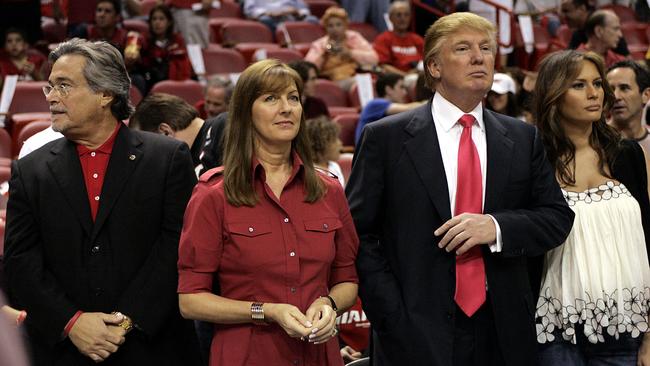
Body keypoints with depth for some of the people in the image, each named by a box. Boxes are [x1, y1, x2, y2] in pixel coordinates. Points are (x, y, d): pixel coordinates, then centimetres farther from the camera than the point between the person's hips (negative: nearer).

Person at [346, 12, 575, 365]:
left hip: (502, 333, 3)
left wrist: (497, 227, -12)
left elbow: (557, 217, 8)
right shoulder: (385, 138, -1)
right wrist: (392, 318, -12)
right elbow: (358, 233, -3)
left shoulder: (523, 138, 9)